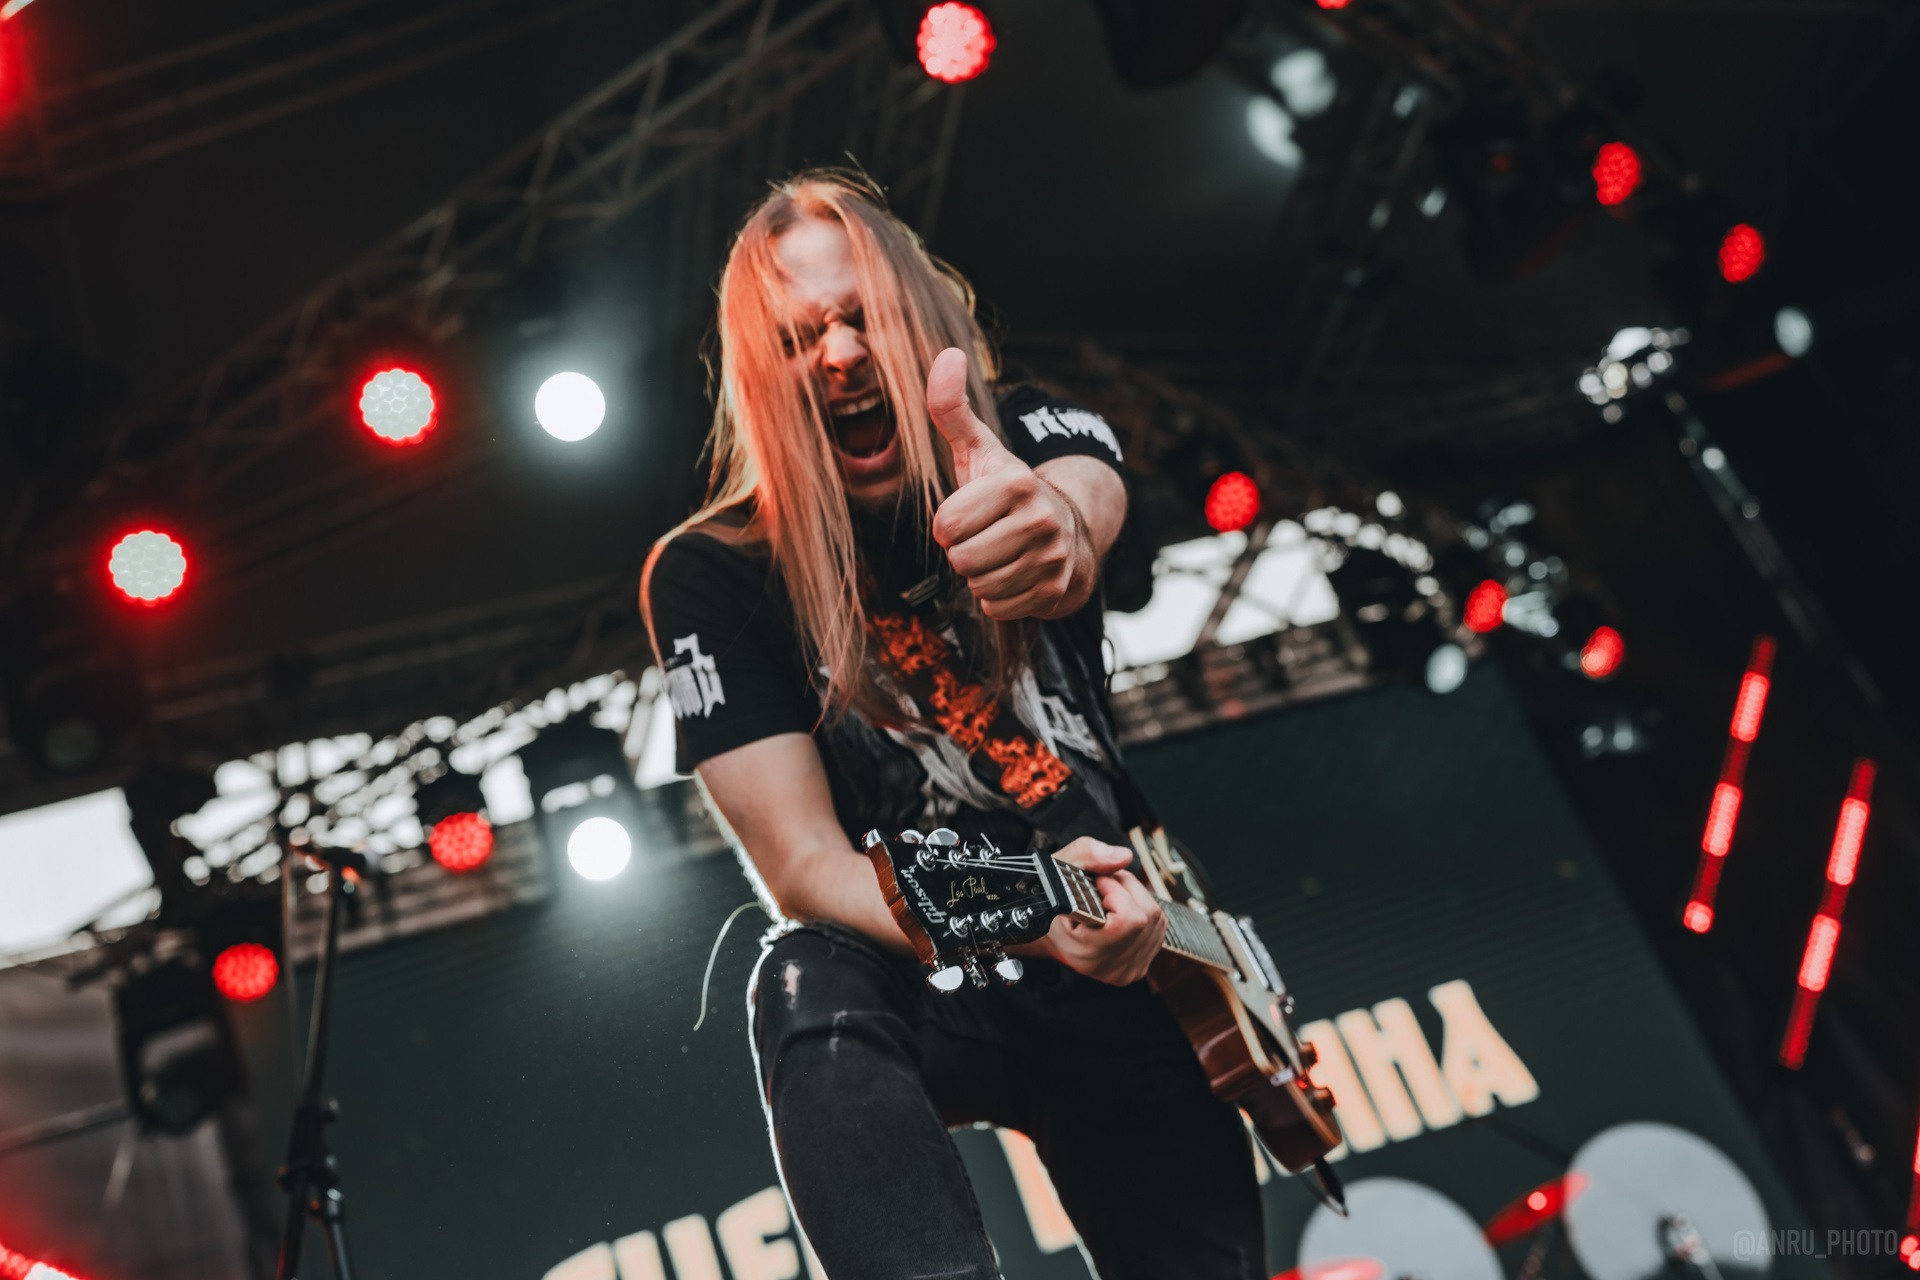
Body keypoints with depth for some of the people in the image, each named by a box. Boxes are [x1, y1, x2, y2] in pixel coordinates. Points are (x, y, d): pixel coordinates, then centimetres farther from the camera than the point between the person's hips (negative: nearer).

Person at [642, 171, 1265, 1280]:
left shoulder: (1027, 441, -7)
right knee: (814, 988, -36)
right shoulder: (710, 575, -14)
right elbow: (804, 865, -20)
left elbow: (1088, 491, -34)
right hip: (924, 986, -3)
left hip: (1131, 961, 3)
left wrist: (1060, 528, -60)